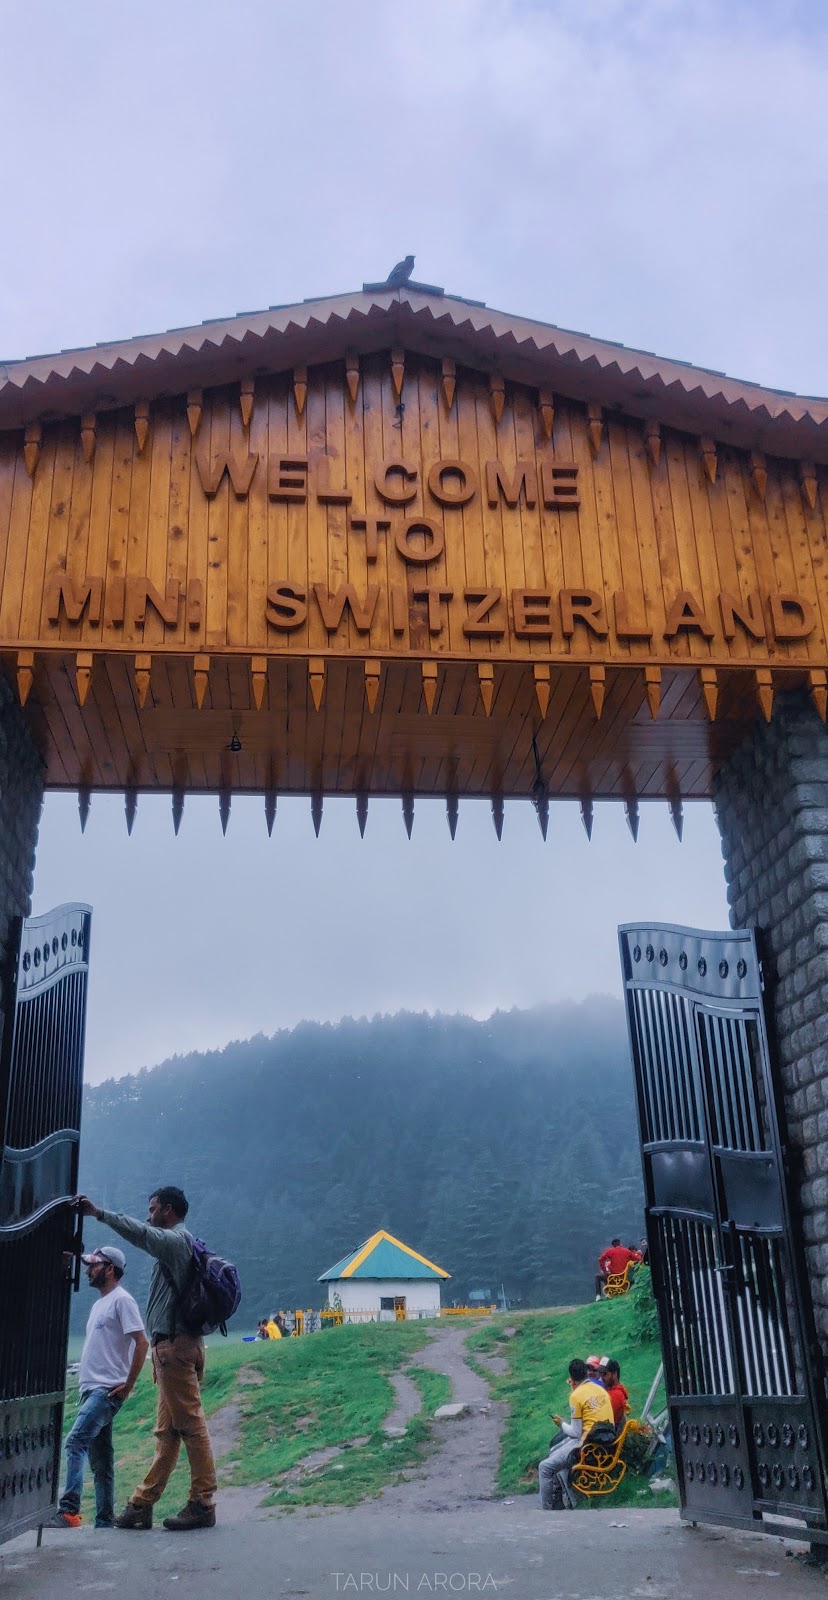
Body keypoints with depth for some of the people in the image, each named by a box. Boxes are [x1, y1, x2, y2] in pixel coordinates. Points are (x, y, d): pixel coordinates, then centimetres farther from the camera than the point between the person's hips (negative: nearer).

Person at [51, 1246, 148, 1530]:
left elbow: (142, 1342, -16)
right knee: (100, 1460, 10)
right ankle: (105, 1522, 14)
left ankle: (69, 1510, -23)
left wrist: (128, 1385, -16)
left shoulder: (121, 1300, -9)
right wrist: (85, 1384, 15)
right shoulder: (99, 1303, 21)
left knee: (75, 1442, -21)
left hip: (107, 1390, -10)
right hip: (91, 1390, 10)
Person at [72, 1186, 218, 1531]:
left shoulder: (176, 1240, -10)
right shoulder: (175, 1243, 21)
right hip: (172, 1346, 10)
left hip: (175, 1345, -10)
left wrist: (98, 1212, -23)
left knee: (191, 1426, -6)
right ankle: (141, 1505, 15)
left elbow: (140, 1233, -25)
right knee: (166, 1431, 10)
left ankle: (203, 1505, -3)